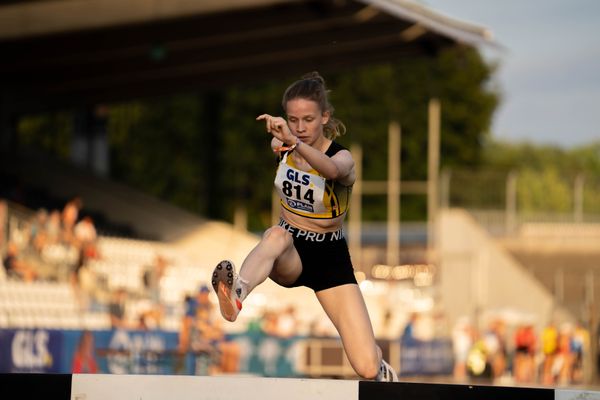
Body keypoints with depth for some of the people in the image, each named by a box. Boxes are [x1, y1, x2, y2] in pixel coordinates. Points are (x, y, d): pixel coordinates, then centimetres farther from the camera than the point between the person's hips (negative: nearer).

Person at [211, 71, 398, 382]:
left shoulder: (342, 158, -21)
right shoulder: (280, 145, -7)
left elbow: (331, 170, -46)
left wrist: (295, 142, -64)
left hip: (329, 257, -2)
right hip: (289, 256, 2)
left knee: (367, 369, -14)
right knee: (277, 235, -39)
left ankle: (380, 368, 25)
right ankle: (235, 297, -67)